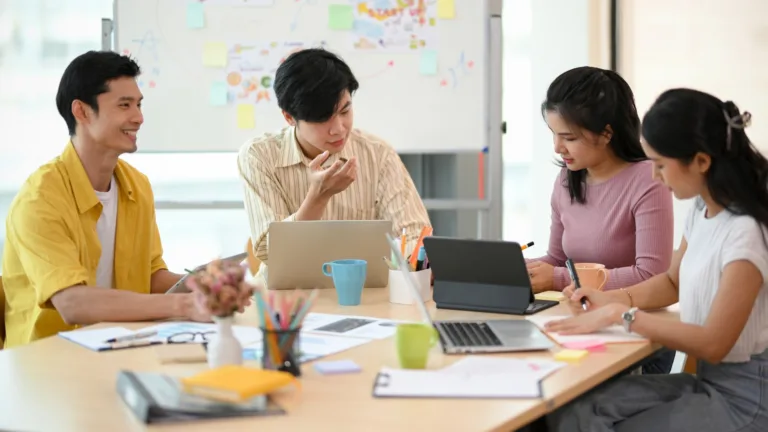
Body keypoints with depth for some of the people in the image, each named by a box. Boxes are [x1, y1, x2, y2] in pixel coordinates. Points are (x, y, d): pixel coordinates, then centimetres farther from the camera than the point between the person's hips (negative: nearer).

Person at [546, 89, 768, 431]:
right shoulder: (702, 210, 5)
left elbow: (713, 343, -22)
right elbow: (673, 283, 21)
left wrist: (621, 314, -18)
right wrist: (610, 299, 3)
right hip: (707, 379, 8)